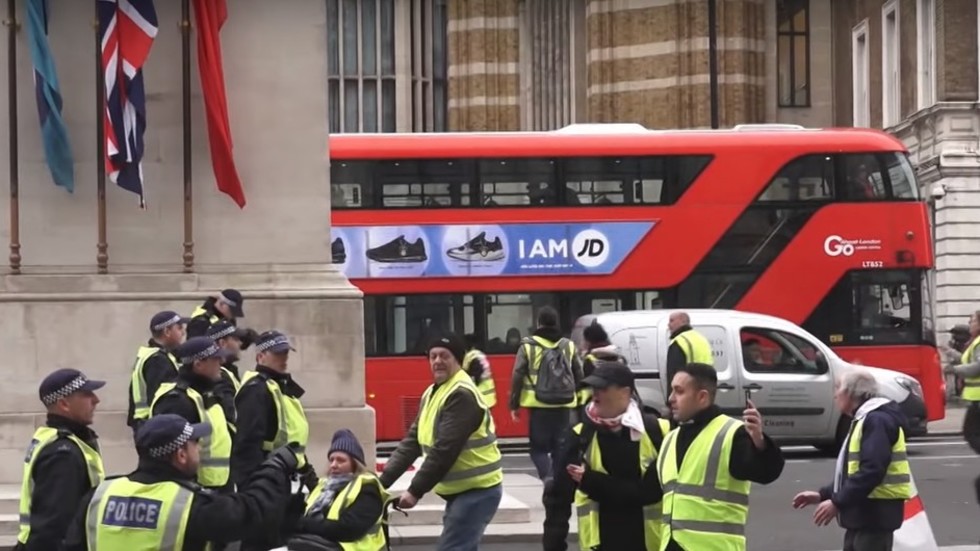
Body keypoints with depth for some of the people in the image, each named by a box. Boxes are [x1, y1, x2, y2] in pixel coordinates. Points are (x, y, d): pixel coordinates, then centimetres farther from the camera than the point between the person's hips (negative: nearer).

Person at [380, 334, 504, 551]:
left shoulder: (462, 395, -19)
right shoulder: (431, 394, 11)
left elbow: (444, 451, -25)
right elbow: (412, 441, 9)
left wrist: (415, 491, -24)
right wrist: (383, 481, -1)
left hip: (478, 490, -10)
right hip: (458, 490, 10)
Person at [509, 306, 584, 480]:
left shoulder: (528, 346, -2)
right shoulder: (569, 346, 8)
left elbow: (518, 376, -4)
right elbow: (579, 376, 12)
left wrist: (514, 404, 3)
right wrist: (576, 399, 24)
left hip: (539, 406, -3)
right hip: (563, 405, 3)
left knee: (539, 447, 5)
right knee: (561, 447, 12)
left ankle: (548, 477, -18)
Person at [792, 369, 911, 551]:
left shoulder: (877, 421, -16)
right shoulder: (863, 421, 19)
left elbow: (872, 470, -26)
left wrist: (837, 502, -25)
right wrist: (823, 494, 15)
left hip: (875, 513, -11)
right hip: (862, 513, 11)